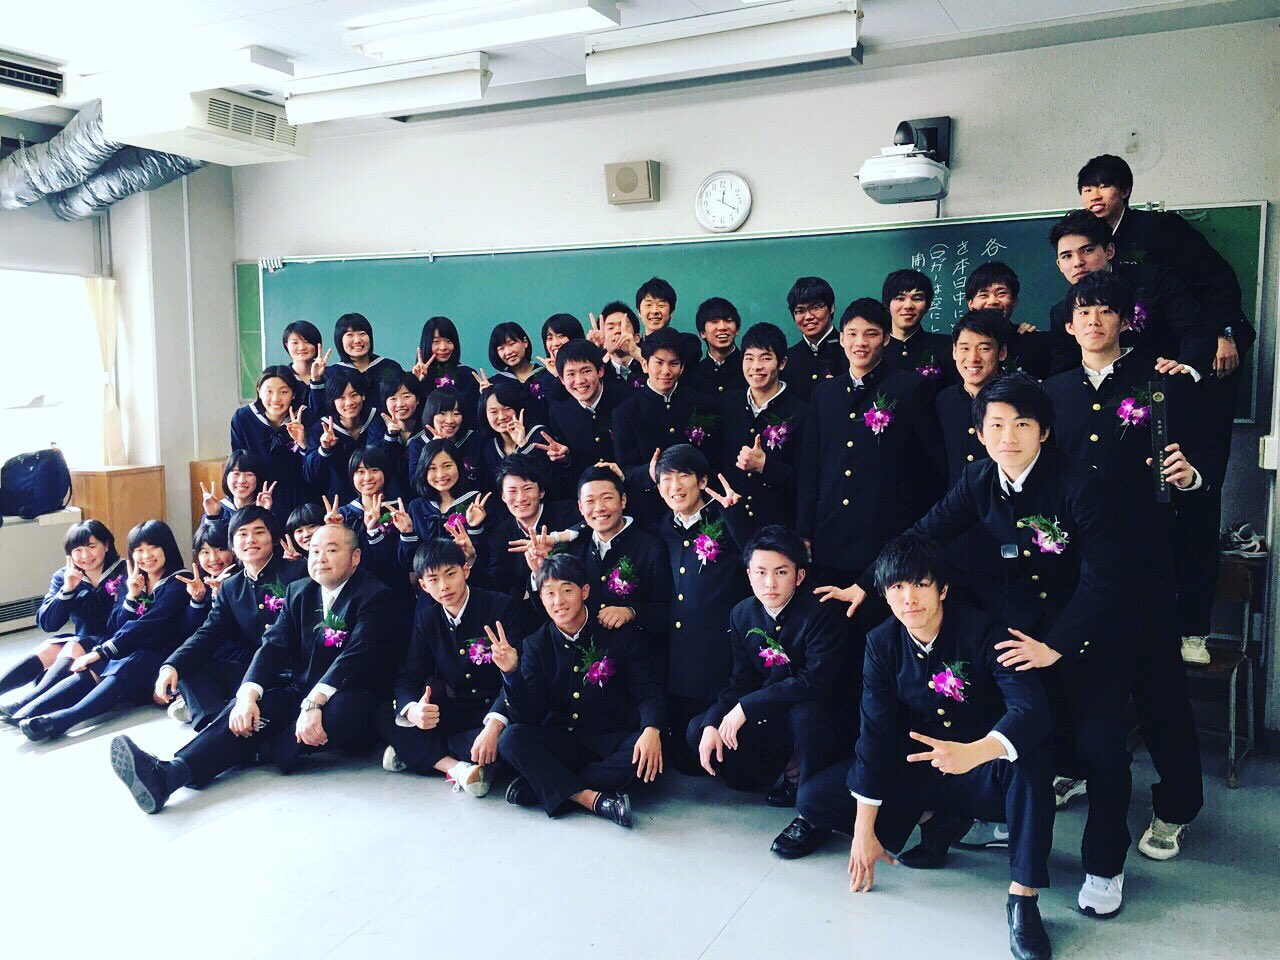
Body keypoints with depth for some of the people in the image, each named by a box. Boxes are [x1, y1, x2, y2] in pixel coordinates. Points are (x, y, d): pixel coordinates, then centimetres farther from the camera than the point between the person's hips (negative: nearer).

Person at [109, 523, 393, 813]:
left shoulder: (374, 595, -7)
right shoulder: (298, 591, 13)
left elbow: (357, 656, -20)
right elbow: (273, 645, 1)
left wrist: (314, 703, -33)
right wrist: (247, 696, -17)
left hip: (347, 695, -5)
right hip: (299, 692, 5)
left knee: (344, 707, -38)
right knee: (242, 709, -21)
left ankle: (260, 751, -22)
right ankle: (169, 773, -42)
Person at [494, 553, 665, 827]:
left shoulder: (619, 635, -2)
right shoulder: (535, 646, 2)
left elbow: (648, 691, -7)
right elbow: (529, 716, -6)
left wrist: (651, 730, -28)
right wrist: (511, 672, -24)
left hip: (610, 741, -1)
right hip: (559, 741, 1)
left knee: (651, 753, -32)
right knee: (511, 739, -25)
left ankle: (540, 787, -24)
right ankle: (593, 799, -30)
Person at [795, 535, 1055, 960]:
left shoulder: (982, 632, -18)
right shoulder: (882, 643, -6)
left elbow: (1030, 708, -31)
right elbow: (875, 732, -8)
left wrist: (974, 752, -52)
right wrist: (864, 830, -11)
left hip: (981, 773, -3)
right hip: (915, 772, 4)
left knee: (1030, 758, -37)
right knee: (812, 797, -12)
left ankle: (1023, 896, -26)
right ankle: (931, 822, 3)